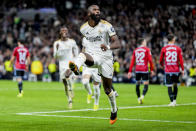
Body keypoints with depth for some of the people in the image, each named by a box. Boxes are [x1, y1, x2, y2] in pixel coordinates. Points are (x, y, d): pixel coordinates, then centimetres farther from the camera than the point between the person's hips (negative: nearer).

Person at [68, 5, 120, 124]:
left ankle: (114, 110, 32)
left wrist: (108, 47, -37)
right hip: (93, 56, 2)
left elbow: (118, 43, -17)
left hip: (106, 58, -2)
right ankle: (76, 68, -70)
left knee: (107, 88, 7)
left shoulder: (106, 26, -10)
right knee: (82, 55, -36)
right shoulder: (84, 28, 1)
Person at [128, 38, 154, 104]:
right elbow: (150, 60, -6)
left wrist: (130, 71, 8)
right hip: (144, 70, -4)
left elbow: (132, 62, 8)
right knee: (146, 85, -3)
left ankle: (139, 98, 15)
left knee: (137, 85, 16)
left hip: (137, 70, 4)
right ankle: (142, 96, -25)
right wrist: (152, 70, -1)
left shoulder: (135, 50, 11)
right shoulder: (147, 50, -1)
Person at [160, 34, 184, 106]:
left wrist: (162, 65, 29)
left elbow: (161, 60, 7)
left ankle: (172, 102, -7)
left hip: (168, 70, -1)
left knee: (169, 86, 0)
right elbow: (181, 60, -3)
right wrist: (182, 70, 5)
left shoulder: (164, 49, 0)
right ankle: (174, 100, 17)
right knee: (175, 85, 18)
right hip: (176, 70, 1)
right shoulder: (178, 48, -1)